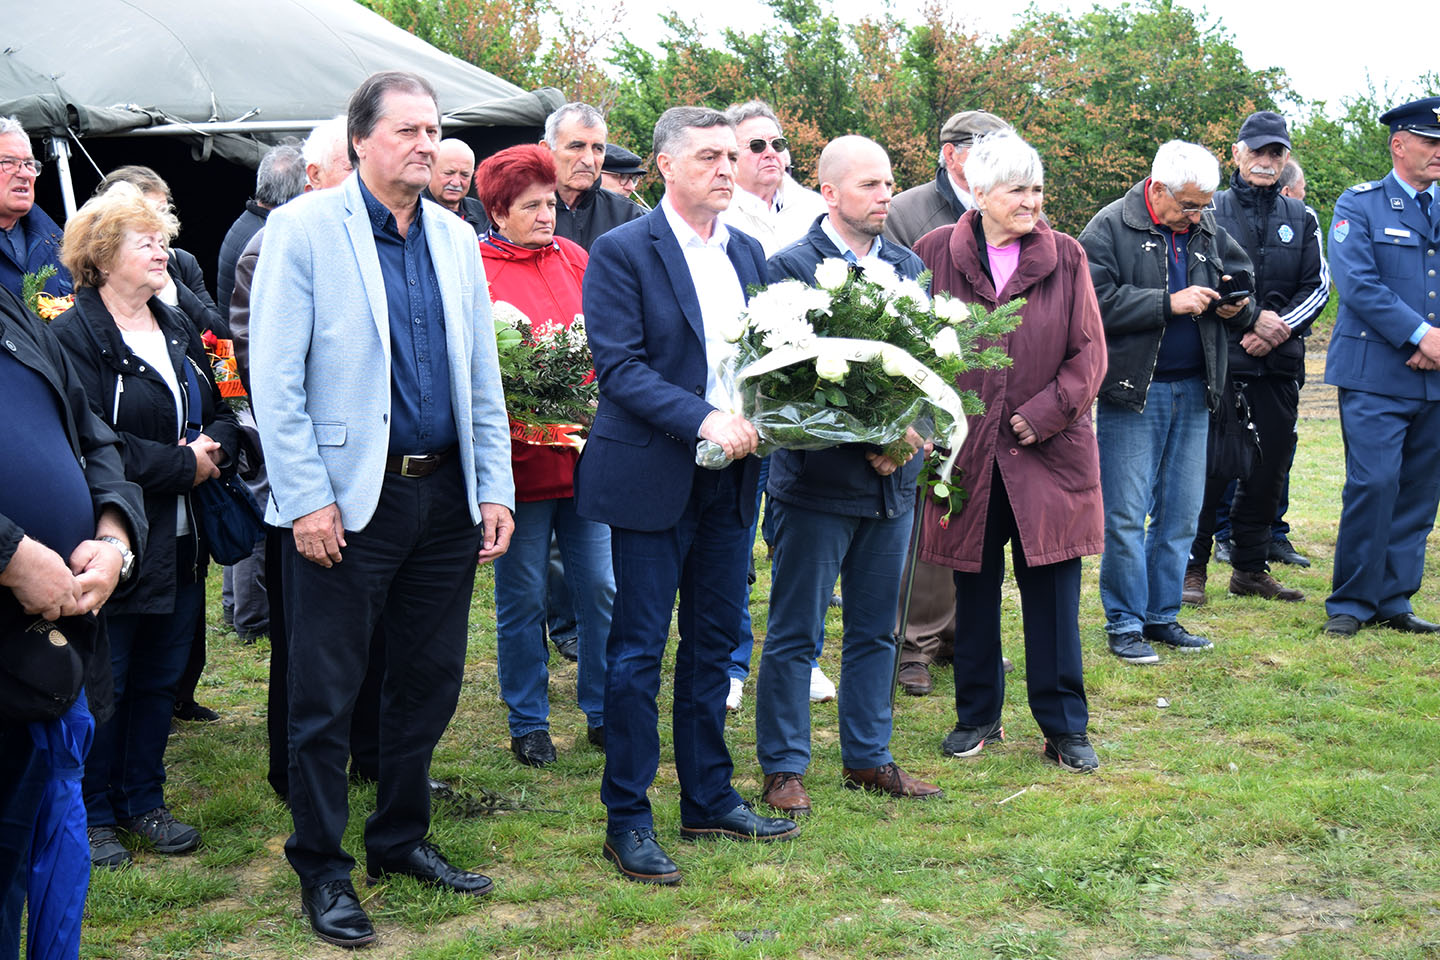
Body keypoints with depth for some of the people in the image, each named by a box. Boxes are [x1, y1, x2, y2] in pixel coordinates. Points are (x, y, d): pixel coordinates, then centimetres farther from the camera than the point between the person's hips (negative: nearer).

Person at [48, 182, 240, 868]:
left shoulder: (178, 330, 14)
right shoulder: (75, 337, -12)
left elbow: (223, 413, 17)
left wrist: (217, 449, -6)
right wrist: (181, 465, -17)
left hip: (181, 543, 7)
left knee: (161, 680, 15)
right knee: (103, 684, 4)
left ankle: (144, 801, 28)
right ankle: (95, 816, 17)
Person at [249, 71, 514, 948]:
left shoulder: (456, 239, 11)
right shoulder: (303, 229, -6)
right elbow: (274, 376, -10)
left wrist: (494, 489, 8)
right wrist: (307, 499, -15)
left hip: (445, 495, 6)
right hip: (348, 499, -5)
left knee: (431, 679, 14)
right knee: (327, 695, 2)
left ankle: (402, 840, 30)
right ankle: (323, 869, 16)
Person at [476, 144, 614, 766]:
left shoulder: (573, 259, 11)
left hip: (587, 451, 4)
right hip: (520, 458, -4)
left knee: (601, 588, 7)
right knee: (522, 598, 5)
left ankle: (604, 714, 20)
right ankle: (528, 724, 18)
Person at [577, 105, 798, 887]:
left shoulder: (747, 253, 12)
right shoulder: (621, 252, -8)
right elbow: (619, 367, -15)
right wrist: (704, 420, -24)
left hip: (729, 478, 6)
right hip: (653, 478, -6)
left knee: (714, 645, 14)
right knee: (638, 652, 0)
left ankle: (709, 799, 25)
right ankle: (627, 820, 9)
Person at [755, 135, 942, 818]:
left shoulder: (909, 267, 10)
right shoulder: (789, 268, -9)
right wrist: (863, 438, -19)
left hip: (893, 480, 6)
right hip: (818, 476, -6)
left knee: (875, 630, 15)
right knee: (795, 633, 4)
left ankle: (868, 757, 27)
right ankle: (784, 768, 14)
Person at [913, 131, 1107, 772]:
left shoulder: (1066, 257, 2)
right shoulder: (936, 253, 1)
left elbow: (1090, 352, 1)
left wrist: (1045, 412, -10)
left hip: (1048, 450, 0)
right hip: (966, 449, 0)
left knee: (1053, 592, 2)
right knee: (974, 588, 11)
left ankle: (1064, 728, 12)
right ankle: (977, 716, 25)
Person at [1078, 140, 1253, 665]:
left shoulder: (1209, 230, 11)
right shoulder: (1110, 229, -7)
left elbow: (1243, 283, 20)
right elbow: (1096, 302, -18)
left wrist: (1237, 307, -4)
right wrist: (1169, 303, -20)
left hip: (1193, 389, 6)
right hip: (1132, 391, -6)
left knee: (1181, 514, 10)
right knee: (1126, 515, -3)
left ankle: (1162, 615, 20)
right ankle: (1124, 622, 8)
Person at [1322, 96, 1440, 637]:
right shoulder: (1360, 205, 1)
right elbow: (1357, 284, -11)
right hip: (1376, 375, -5)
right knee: (1374, 484, -11)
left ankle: (1393, 602, 15)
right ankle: (1351, 603, 1)